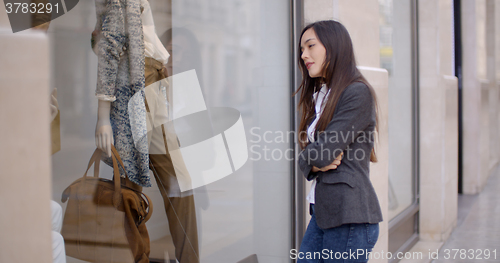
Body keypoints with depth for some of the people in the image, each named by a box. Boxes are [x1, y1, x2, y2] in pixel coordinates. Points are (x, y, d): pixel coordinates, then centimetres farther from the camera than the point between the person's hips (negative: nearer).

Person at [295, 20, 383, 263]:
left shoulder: (358, 93, -11)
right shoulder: (320, 96, 19)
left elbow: (323, 150, -17)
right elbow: (306, 157, 15)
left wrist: (310, 157, 4)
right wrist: (316, 163, -7)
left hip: (349, 216, -8)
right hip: (323, 212, 8)